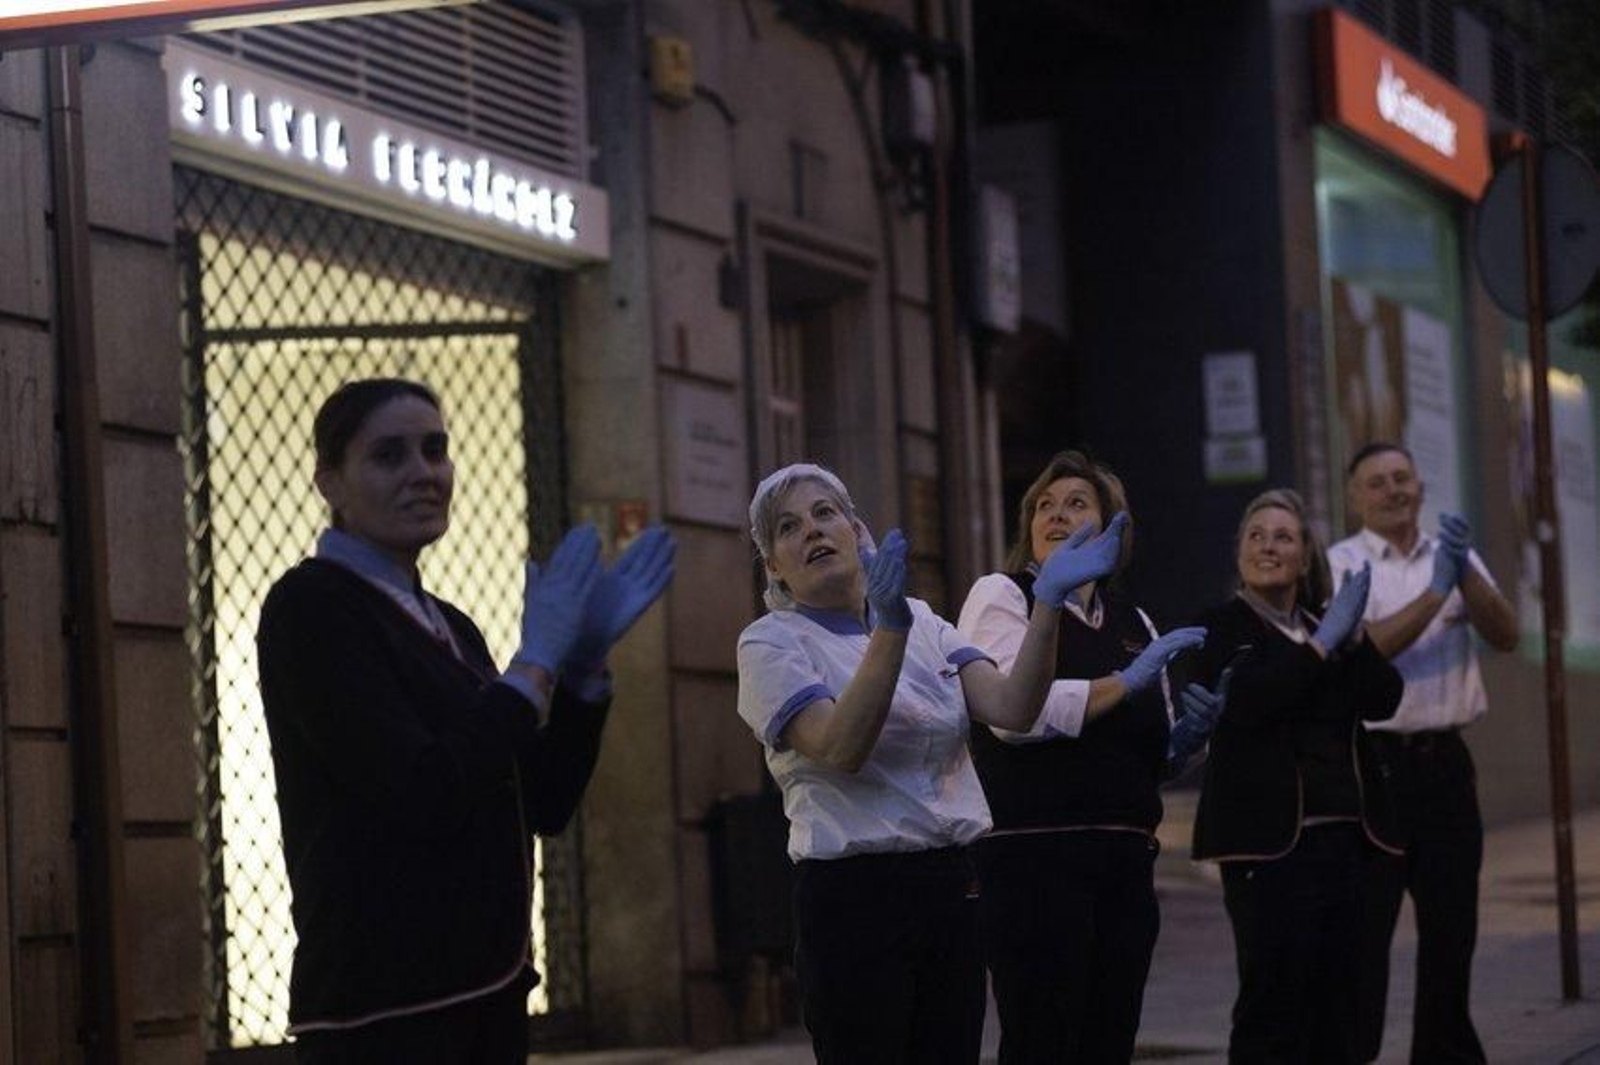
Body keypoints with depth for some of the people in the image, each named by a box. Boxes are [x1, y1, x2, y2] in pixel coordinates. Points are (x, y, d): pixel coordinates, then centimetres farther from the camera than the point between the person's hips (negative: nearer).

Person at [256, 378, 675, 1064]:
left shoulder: (448, 626, 17)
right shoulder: (310, 607, -9)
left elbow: (544, 807, 15)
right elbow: (425, 793, -20)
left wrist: (585, 658, 5)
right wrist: (536, 662, -9)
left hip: (484, 988, 8)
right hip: (382, 1001, -8)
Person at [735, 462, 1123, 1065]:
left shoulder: (923, 624, 13)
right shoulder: (770, 642, -2)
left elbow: (1012, 709, -2)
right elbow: (840, 748, -20)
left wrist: (1047, 601, -15)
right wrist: (889, 631, -31)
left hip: (951, 889, 5)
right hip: (854, 896, -5)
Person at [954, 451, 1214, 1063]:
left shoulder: (1133, 623, 19)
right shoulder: (1000, 596, 2)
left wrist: (1188, 736, 3)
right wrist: (1125, 683, -12)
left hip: (1125, 858, 6)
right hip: (1033, 855, -6)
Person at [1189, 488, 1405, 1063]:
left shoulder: (1325, 624, 16)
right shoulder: (1223, 627, -1)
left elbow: (1383, 699, 5)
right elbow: (1247, 700, -20)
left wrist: (1354, 637, -10)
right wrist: (1325, 642, -16)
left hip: (1342, 834, 6)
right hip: (1268, 839, -6)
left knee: (1335, 999, 8)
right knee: (1272, 1002, -10)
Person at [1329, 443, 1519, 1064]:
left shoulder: (1455, 558, 12)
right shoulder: (1340, 565, 0)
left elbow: (1504, 636, -3)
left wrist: (1466, 574, -18)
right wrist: (1434, 594, -22)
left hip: (1445, 760, 4)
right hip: (1374, 762, -4)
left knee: (1452, 921, 10)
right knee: (1363, 925, -5)